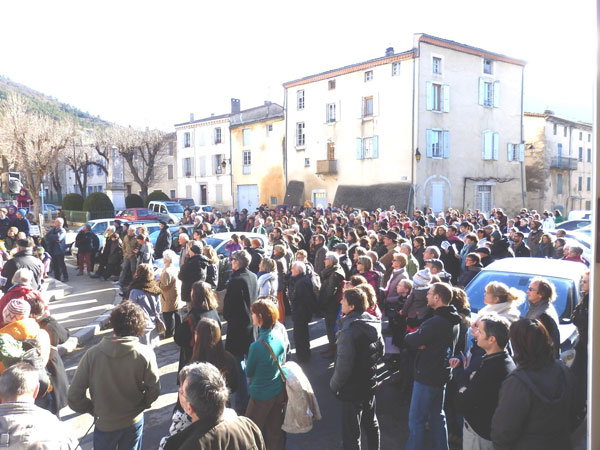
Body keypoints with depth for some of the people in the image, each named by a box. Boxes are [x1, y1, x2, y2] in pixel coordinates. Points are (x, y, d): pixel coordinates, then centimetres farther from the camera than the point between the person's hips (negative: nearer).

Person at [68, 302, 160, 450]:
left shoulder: (92, 354, -19)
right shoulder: (145, 354, -20)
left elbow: (74, 395, -14)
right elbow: (154, 390, -12)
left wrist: (92, 409, 4)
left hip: (105, 423, 0)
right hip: (134, 421, 0)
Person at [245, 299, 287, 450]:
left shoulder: (257, 346, -27)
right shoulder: (279, 338, -8)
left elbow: (249, 373, -12)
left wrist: (245, 358, 6)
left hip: (261, 395, -6)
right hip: (279, 391, 6)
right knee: (276, 429, 21)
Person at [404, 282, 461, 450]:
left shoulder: (436, 322, -25)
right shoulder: (453, 321, 6)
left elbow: (411, 340, -23)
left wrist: (409, 336, -4)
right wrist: (422, 343, -9)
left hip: (426, 376, -9)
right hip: (442, 375, 9)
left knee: (416, 419, 3)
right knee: (437, 416, 21)